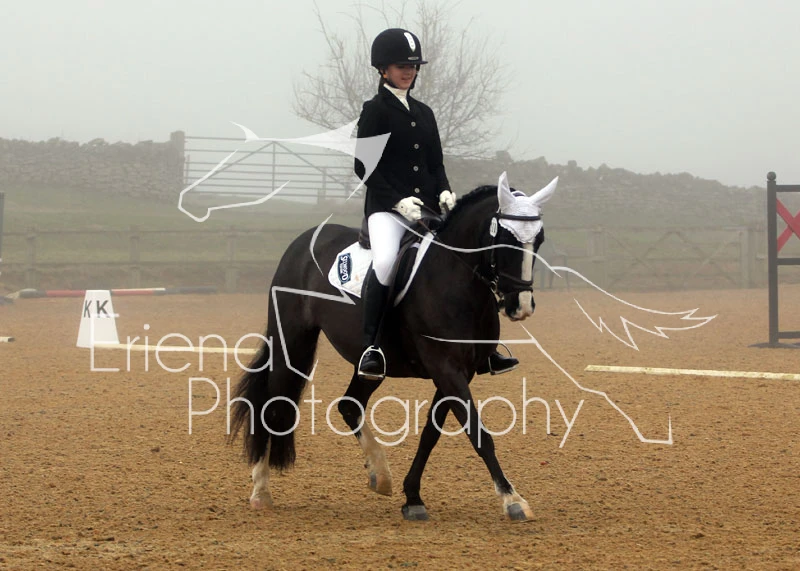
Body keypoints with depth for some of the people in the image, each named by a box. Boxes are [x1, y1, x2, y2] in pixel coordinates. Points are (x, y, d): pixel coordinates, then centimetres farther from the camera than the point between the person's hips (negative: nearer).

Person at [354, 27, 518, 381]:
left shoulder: (424, 114, 16)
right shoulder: (375, 111, -2)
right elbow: (364, 167, -8)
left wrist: (444, 192, -2)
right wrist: (398, 201, -18)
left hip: (427, 209, 7)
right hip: (387, 209, -7)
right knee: (385, 261, -35)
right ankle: (371, 346, -29)